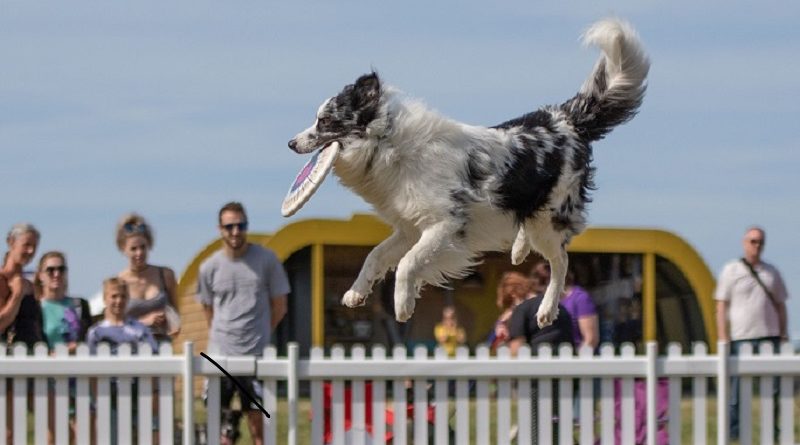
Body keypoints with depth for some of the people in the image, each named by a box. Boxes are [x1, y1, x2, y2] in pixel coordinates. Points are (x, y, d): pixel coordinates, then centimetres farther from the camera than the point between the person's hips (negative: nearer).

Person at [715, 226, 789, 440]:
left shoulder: (771, 272, 15)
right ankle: (732, 431, -2)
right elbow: (721, 306, 0)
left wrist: (783, 335, 10)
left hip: (769, 336, 4)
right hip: (741, 338, -4)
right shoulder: (731, 270, 3)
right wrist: (723, 339, -8)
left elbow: (780, 305, 19)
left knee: (773, 387, 1)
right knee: (737, 387, -6)